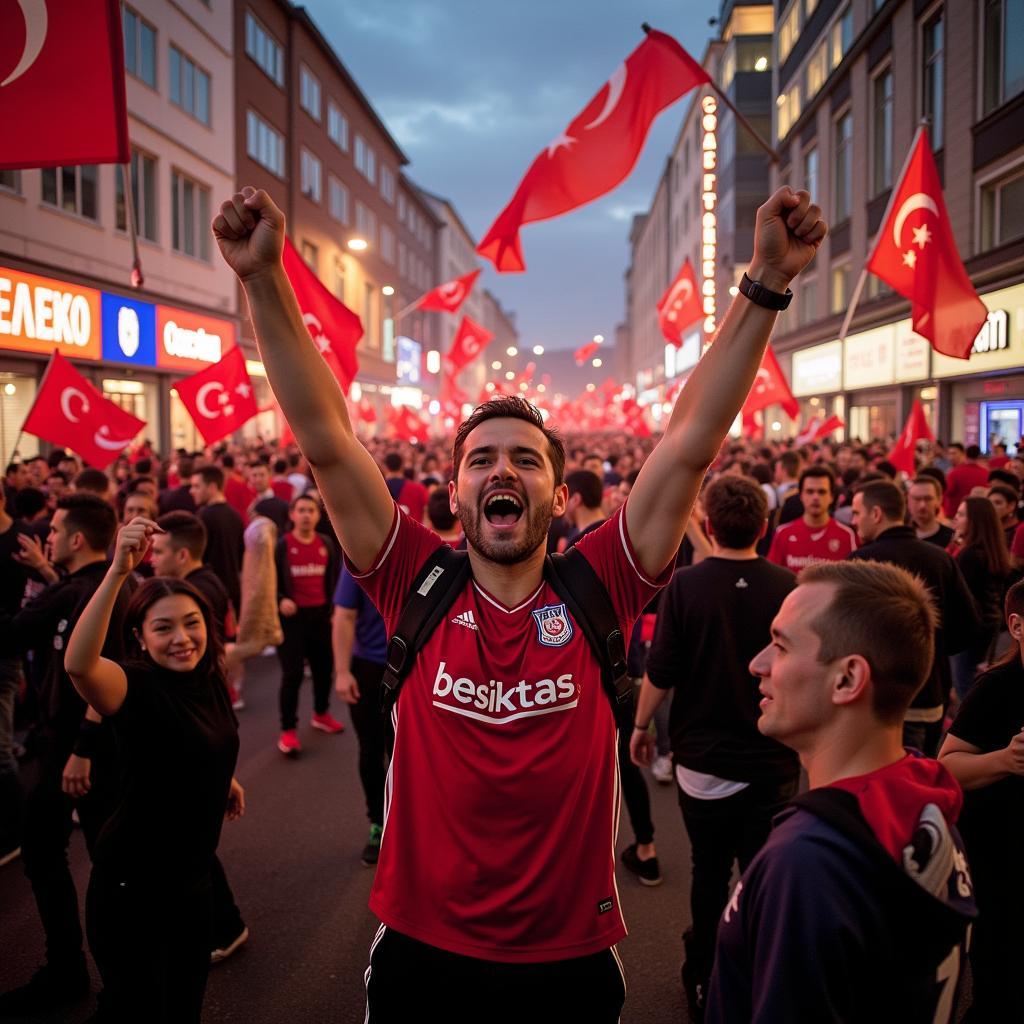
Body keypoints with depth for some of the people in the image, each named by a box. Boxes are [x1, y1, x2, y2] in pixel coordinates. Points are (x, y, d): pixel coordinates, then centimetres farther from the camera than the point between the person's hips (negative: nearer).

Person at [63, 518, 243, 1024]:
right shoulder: (137, 687, -23)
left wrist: (224, 777, 29)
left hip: (192, 876, 7)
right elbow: (78, 663, -47)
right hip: (131, 883, -7)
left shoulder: (210, 681, -3)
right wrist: (118, 572, -55)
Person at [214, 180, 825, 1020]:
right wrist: (265, 282, -23)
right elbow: (326, 441, -15)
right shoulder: (418, 585, -9)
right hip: (424, 951, 1)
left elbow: (692, 443, -16)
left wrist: (766, 287, -21)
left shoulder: (598, 590, -10)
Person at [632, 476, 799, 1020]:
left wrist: (641, 725, 8)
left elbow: (661, 673, -9)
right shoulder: (788, 587, -10)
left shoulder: (685, 584, -13)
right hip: (772, 758, 0)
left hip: (703, 758, 0)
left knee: (709, 876, 17)